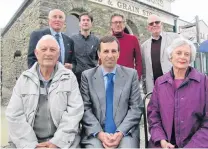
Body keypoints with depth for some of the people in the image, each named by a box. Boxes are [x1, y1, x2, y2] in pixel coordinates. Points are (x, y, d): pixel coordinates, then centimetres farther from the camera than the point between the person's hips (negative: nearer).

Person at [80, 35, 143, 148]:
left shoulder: (131, 74, 4)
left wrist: (120, 132, -11)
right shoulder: (87, 76, 3)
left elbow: (136, 107, 0)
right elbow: (85, 108, -1)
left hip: (125, 132, 0)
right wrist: (99, 133, -13)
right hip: (95, 133, 0)